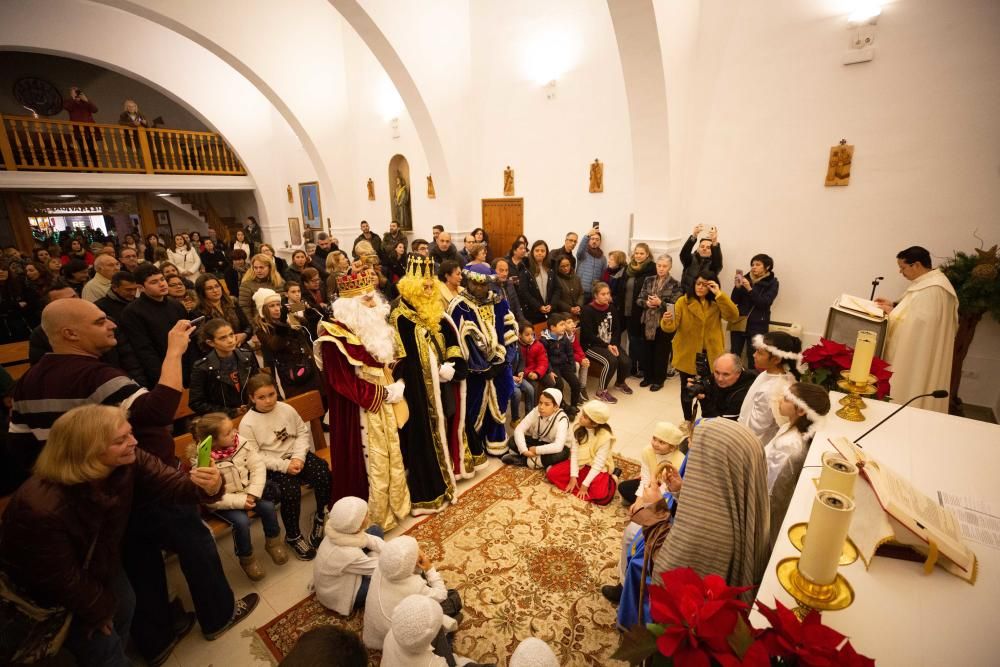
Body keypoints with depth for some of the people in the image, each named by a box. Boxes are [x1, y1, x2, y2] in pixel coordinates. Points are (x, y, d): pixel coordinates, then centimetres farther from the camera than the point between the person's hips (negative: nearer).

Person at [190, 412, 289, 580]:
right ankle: (246, 559, 4)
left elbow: (258, 466, -10)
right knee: (241, 521, -24)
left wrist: (253, 493, -20)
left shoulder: (240, 443, -14)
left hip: (246, 492, 4)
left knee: (268, 506, -17)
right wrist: (240, 502, -25)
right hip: (222, 502, -3)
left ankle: (273, 542, 11)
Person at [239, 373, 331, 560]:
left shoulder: (287, 409, -1)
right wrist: (284, 465, -19)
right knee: (290, 490, -28)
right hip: (271, 466, -3)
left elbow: (303, 433, 3)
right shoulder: (247, 423, -10)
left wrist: (298, 457, -13)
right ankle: (293, 536, 0)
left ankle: (321, 516, 8)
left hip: (296, 456, 4)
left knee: (323, 473, -20)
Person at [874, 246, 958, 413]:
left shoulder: (931, 290, -22)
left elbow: (918, 324, -25)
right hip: (916, 356, 10)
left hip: (919, 360, -10)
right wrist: (894, 307, 9)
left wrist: (892, 313, -15)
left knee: (907, 399, 0)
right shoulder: (927, 283, 11)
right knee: (909, 398, 16)